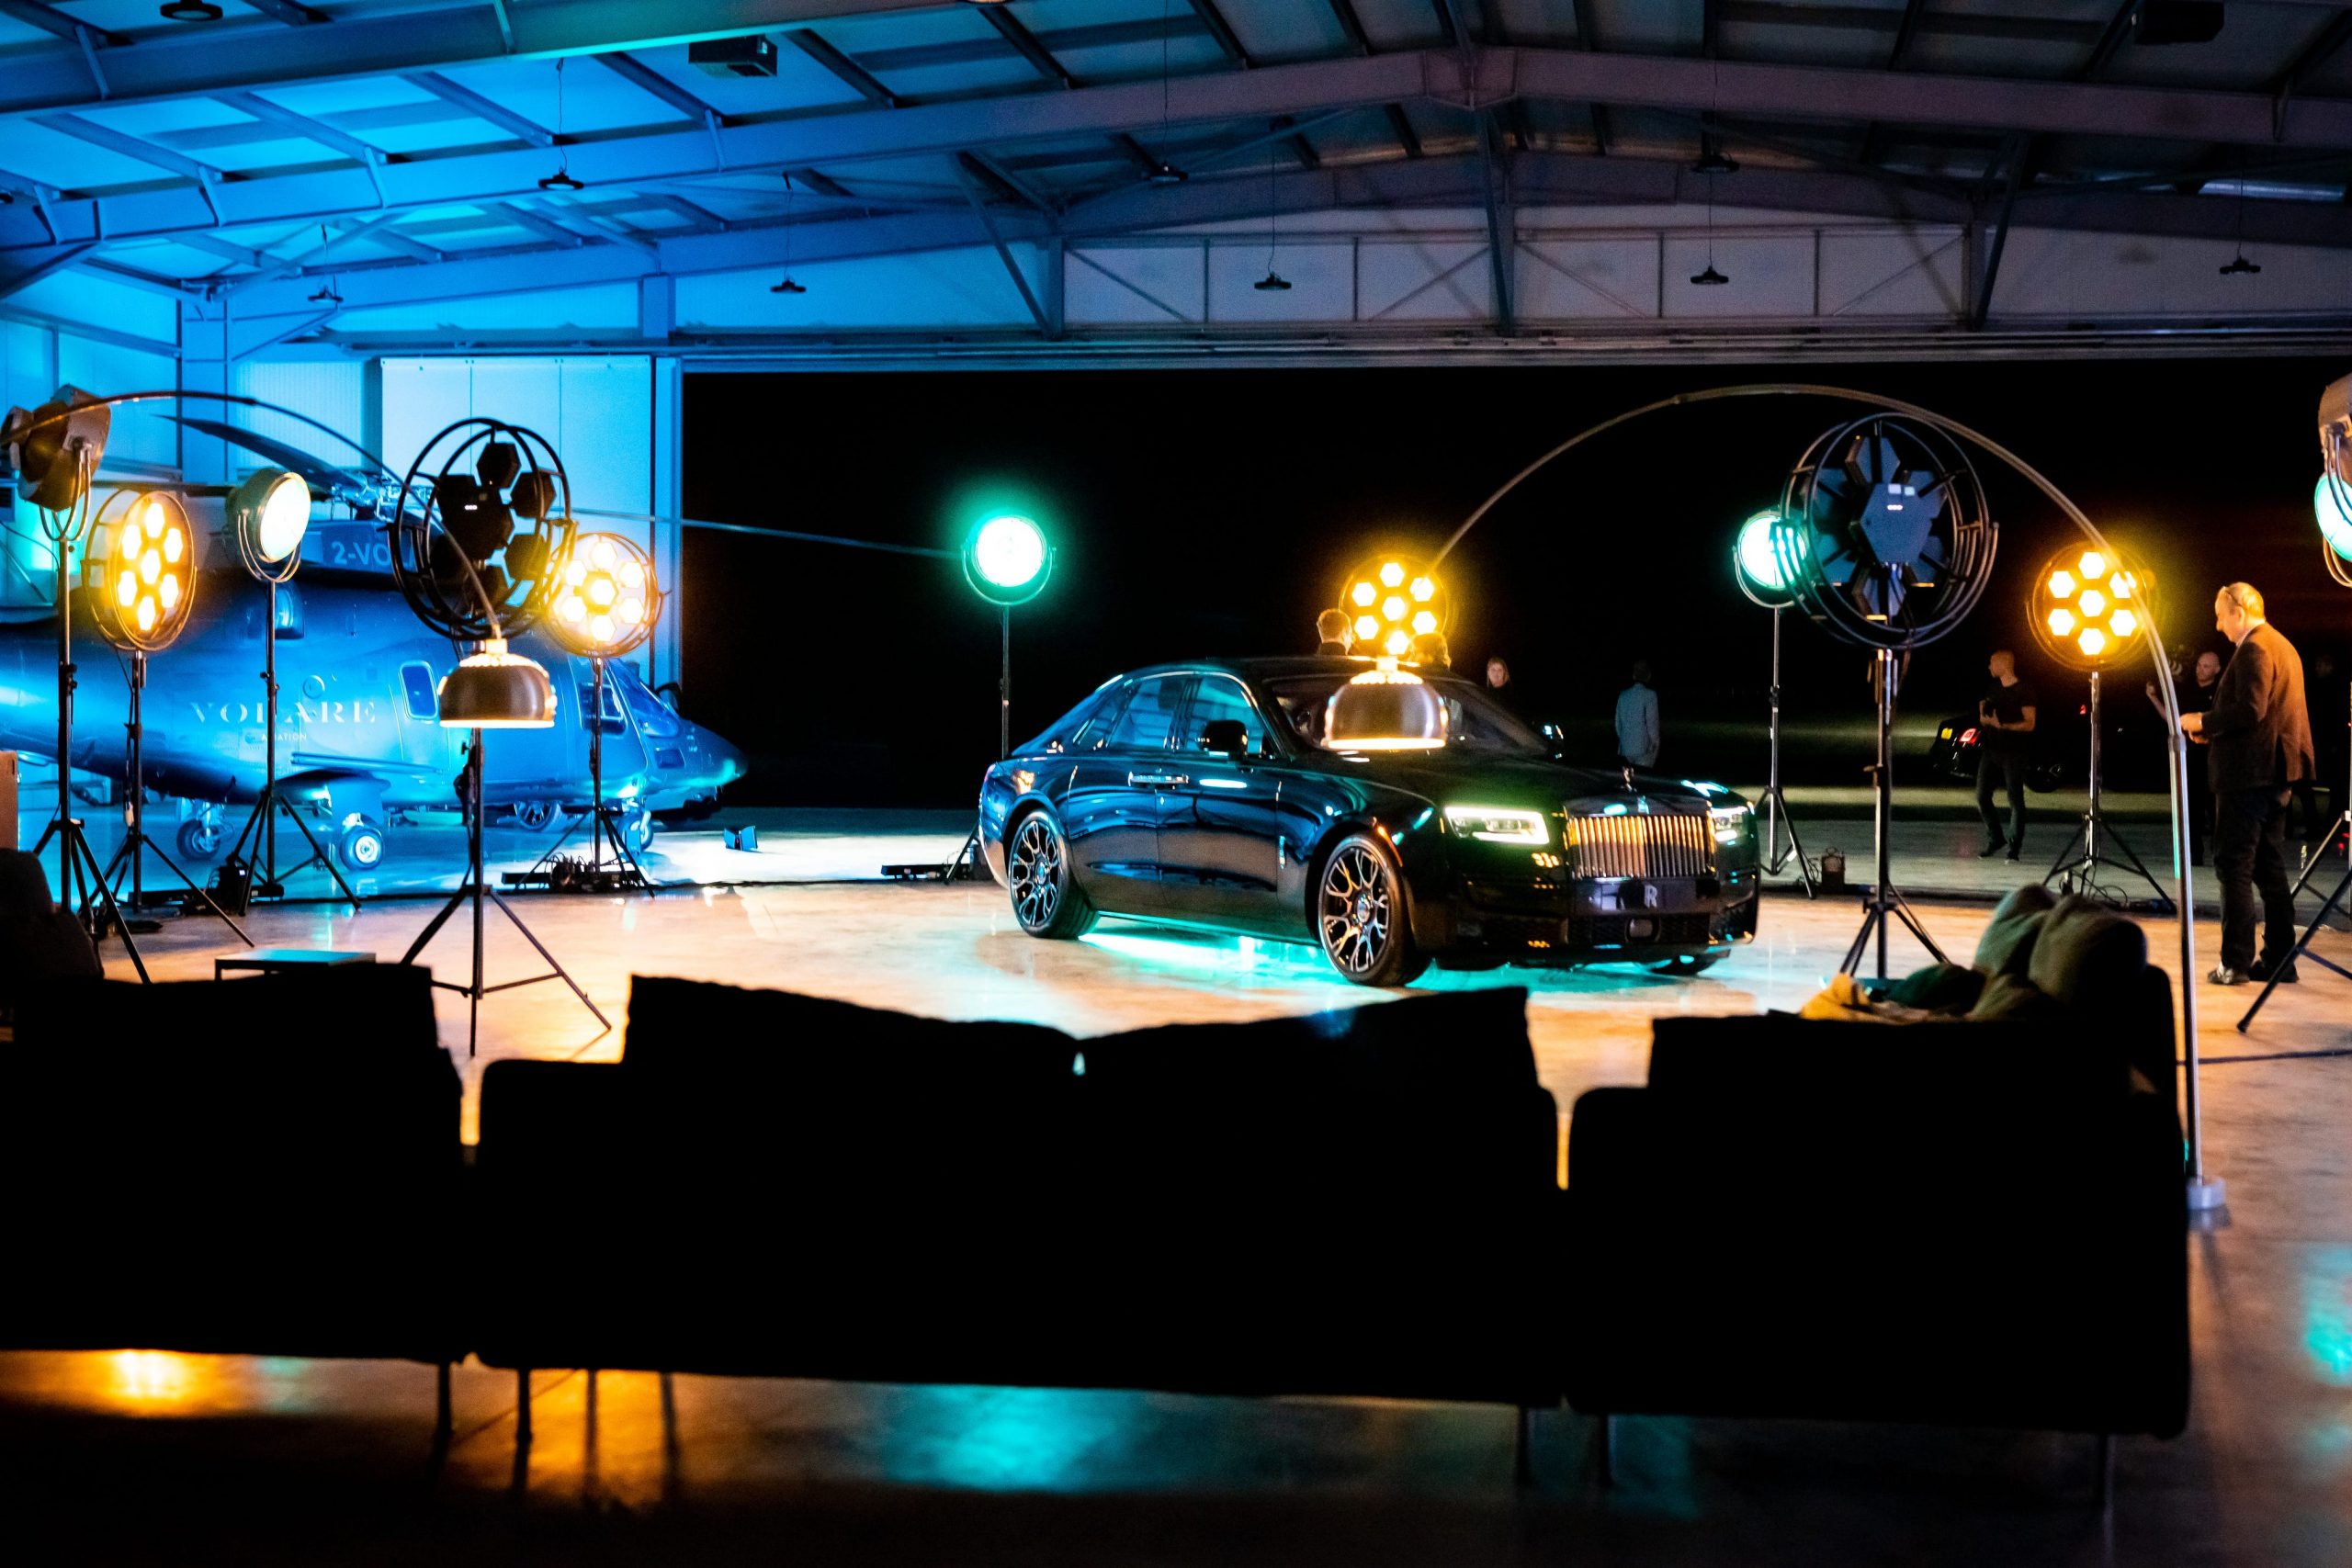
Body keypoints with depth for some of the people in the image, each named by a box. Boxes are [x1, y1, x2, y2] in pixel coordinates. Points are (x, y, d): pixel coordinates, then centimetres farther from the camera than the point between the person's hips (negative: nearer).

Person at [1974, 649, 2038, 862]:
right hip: (1990, 749, 7)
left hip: (2013, 754, -7)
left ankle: (2014, 847, 2)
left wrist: (2001, 725, -24)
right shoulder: (1993, 688, 14)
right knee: (1982, 797, 2)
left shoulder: (2024, 690, -7)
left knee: (2015, 800, -3)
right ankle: (1995, 840, 17)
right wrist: (1983, 718, 3)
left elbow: (2029, 724, -12)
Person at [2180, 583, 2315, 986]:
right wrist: (2214, 726, 15)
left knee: (2234, 866, -7)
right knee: (2270, 868, 12)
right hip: (2275, 773, 10)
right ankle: (2279, 960, 14)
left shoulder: (2253, 649, -14)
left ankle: (2236, 962, -8)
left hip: (2249, 773, -10)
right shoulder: (2283, 647, 17)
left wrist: (2203, 722, -11)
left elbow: (2250, 710, -24)